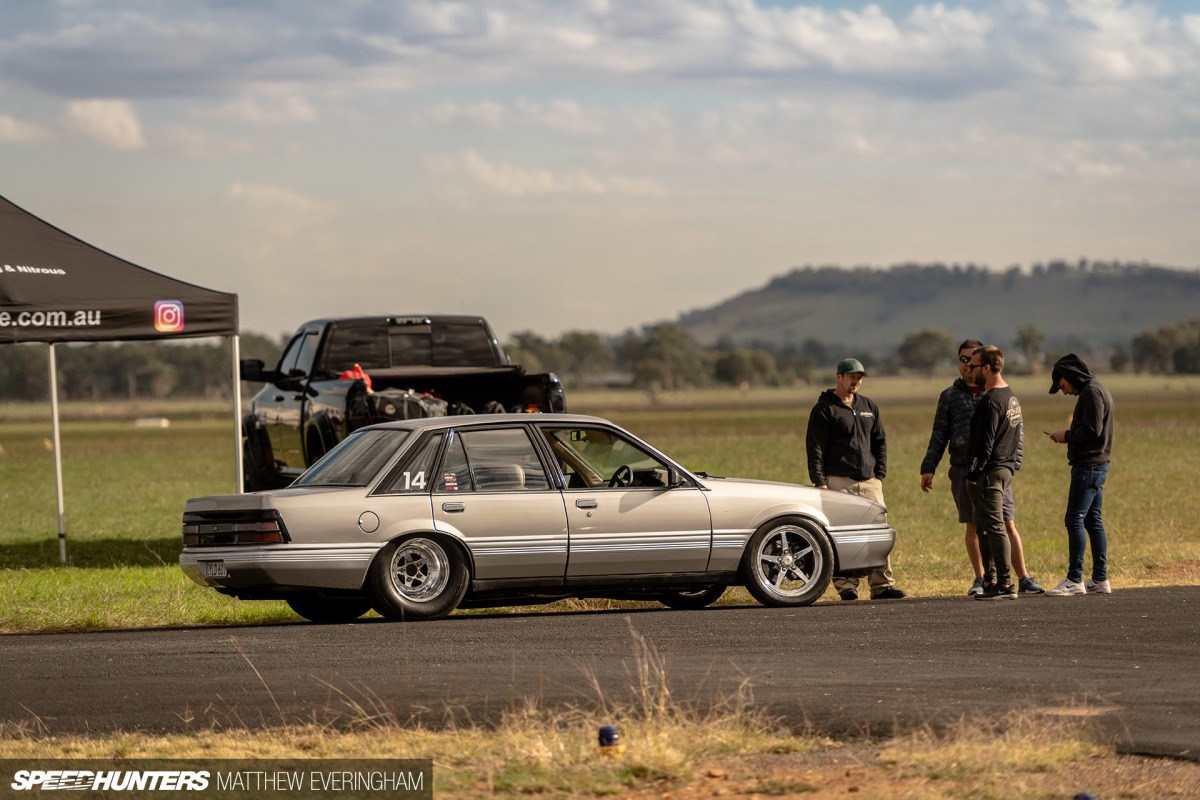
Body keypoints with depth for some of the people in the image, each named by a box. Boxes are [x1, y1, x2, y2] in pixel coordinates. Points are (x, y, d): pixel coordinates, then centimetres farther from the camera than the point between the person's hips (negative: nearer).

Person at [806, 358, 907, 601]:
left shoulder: (869, 407, 18)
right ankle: (846, 586, -5)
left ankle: (882, 585, 0)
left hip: (869, 481, 5)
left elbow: (880, 442, 22)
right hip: (839, 482, -5)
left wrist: (879, 474, 11)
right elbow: (815, 448, -4)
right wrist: (820, 482, -12)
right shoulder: (824, 409, 0)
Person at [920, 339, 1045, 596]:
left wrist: (1014, 462, -4)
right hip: (963, 469, 2)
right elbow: (939, 436, 13)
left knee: (1008, 525, -5)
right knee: (973, 526, 5)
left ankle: (1023, 579, -3)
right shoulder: (949, 397, 11)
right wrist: (928, 468, 6)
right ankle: (980, 579, 14)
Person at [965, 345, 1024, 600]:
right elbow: (1019, 434, 22)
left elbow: (984, 443, -19)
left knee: (994, 528, -8)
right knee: (984, 529, 15)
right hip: (1006, 469, 10)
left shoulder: (991, 401, -16)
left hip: (989, 473, -10)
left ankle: (1005, 585, -10)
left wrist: (973, 474, -15)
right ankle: (990, 582, 16)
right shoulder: (1011, 398, 16)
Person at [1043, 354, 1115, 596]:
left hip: (1088, 466, -10)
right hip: (1096, 465, 10)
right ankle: (1099, 579, 12)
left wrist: (1067, 436, -7)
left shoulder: (1092, 392, -13)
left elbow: (1092, 430, -21)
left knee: (1075, 520, -10)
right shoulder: (1095, 391, 19)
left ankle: (1074, 580, -12)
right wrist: (1069, 436, 10)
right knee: (1093, 521, 11)